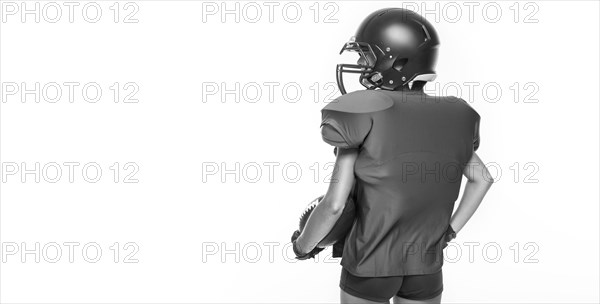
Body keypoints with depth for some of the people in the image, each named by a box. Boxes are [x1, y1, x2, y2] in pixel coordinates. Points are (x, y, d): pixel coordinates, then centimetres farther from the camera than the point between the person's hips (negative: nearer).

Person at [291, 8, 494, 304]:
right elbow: (483, 178, 10)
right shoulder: (449, 117, 0)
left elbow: (334, 204, -18)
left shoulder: (361, 115, -18)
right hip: (425, 267, 4)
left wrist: (303, 244, 0)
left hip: (369, 265, -4)